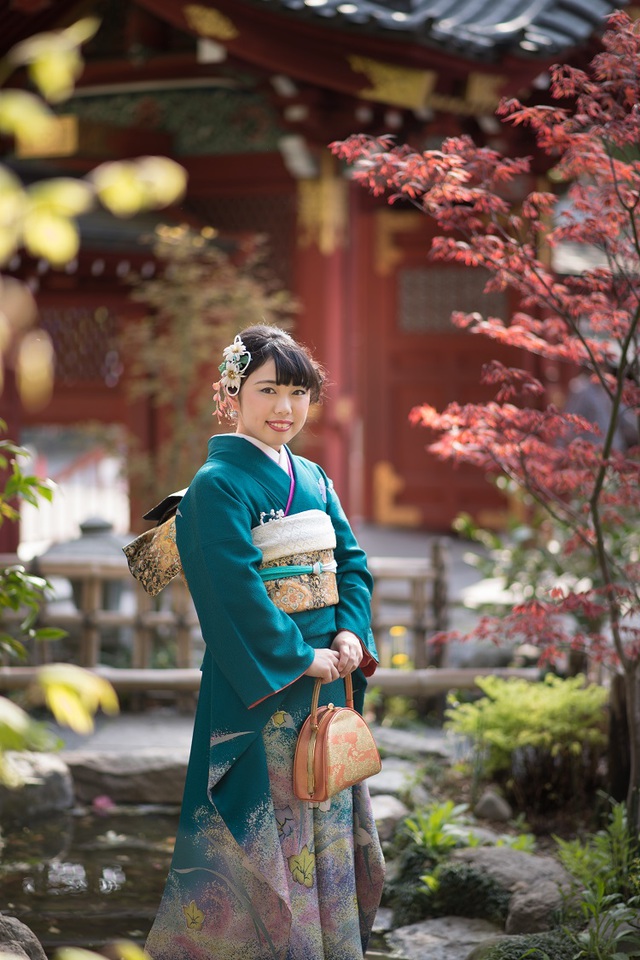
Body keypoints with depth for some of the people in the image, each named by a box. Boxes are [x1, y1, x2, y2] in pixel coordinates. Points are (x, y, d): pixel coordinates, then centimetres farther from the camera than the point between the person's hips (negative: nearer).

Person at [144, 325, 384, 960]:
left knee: (329, 819, 15)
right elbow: (235, 591, -19)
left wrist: (351, 633, -7)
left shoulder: (311, 477, 11)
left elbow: (351, 560, 11)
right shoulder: (218, 484, -13)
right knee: (267, 828, -1)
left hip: (328, 677, 8)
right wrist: (302, 658, -18)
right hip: (260, 683, -8)